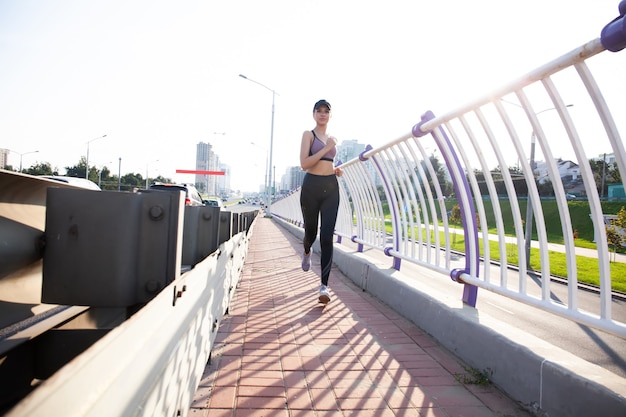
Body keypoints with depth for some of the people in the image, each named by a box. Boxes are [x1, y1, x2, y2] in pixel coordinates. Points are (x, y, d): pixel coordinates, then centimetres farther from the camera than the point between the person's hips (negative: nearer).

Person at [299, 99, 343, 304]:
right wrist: (327, 147, -12)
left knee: (327, 237, -6)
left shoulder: (331, 138, 17)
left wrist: (335, 170, 10)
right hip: (311, 186, -3)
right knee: (311, 231, 11)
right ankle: (306, 252, 49)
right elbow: (304, 163, -13)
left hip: (331, 188, 4)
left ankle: (324, 285, -4)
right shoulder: (308, 134, 1)